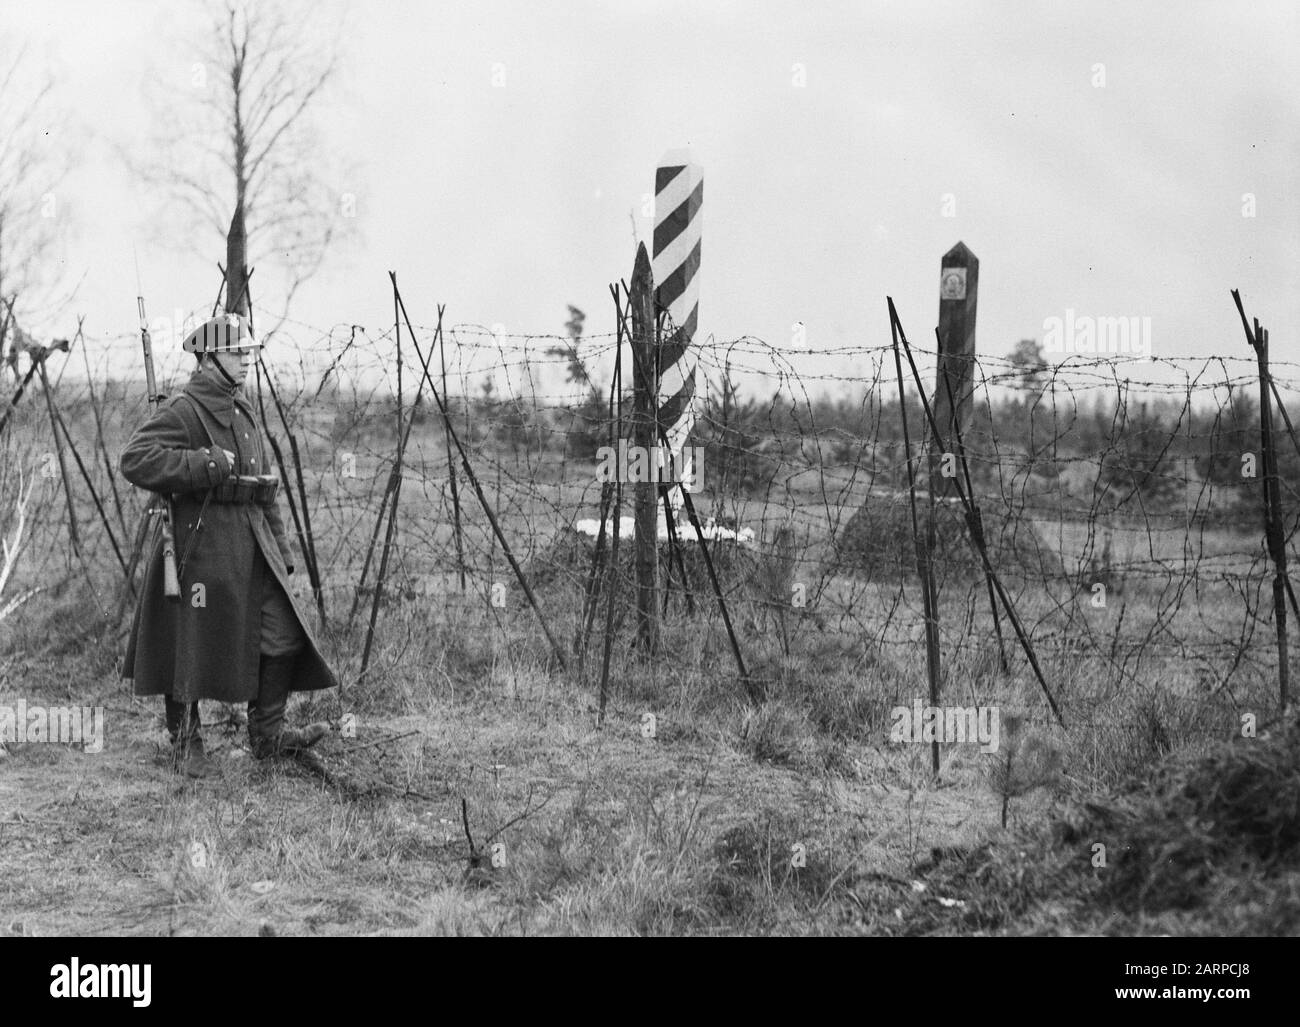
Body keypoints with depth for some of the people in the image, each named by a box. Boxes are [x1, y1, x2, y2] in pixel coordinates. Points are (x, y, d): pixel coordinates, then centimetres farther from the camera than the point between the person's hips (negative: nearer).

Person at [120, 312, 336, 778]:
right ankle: (186, 743, 18)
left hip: (251, 544, 8)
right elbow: (135, 459, -25)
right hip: (201, 543, -7)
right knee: (191, 646, 3)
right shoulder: (182, 411, -11)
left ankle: (267, 734, 11)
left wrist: (281, 552, 19)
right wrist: (208, 463, -24)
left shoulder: (244, 411, 16)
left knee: (283, 633, 1)